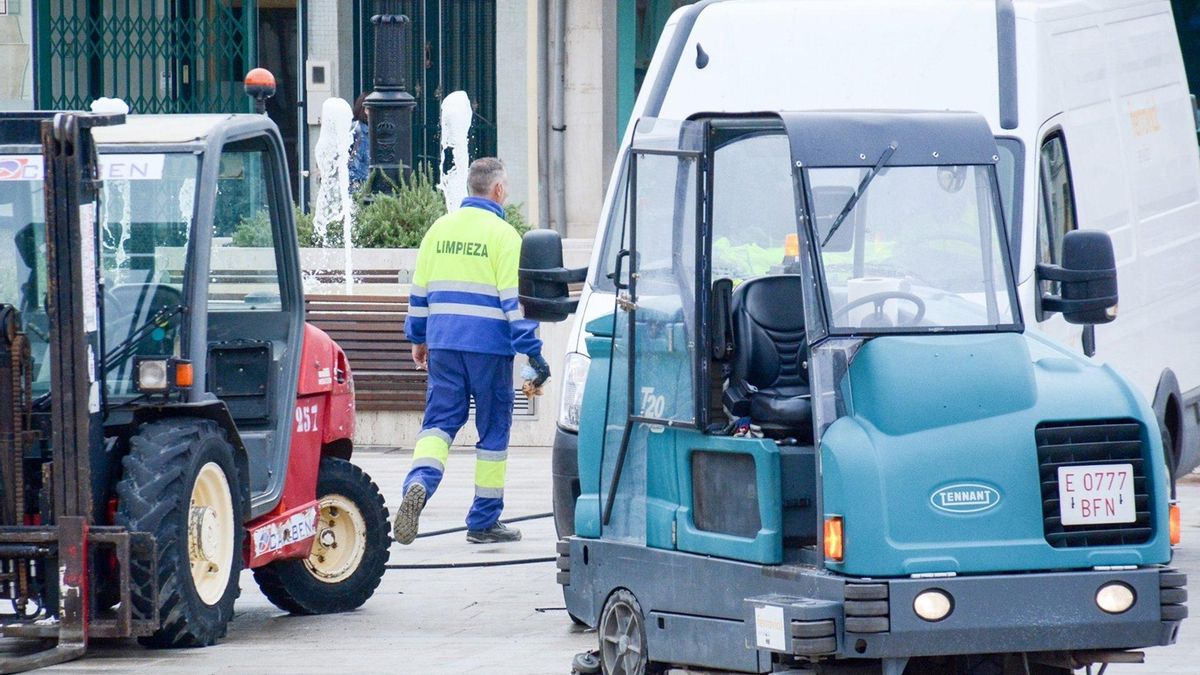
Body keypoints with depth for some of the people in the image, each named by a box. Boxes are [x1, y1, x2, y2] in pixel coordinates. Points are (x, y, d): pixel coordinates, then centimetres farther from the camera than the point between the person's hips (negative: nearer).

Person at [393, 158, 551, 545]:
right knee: (493, 430, 6)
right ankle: (484, 522, 10)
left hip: (443, 344, 4)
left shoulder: (440, 229, 9)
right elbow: (514, 299, -11)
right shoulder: (502, 235, -7)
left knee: (440, 421, 6)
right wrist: (532, 352, -9)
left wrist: (418, 338, 27)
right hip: (490, 347, -4)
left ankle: (420, 482, -24)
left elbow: (419, 292, 15)